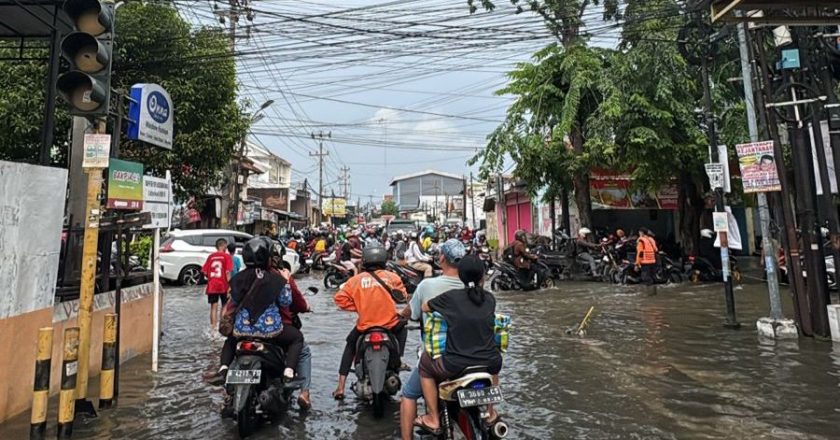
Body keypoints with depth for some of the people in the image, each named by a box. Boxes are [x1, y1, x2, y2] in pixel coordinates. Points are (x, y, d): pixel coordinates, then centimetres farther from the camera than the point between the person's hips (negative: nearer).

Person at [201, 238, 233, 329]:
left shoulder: (211, 256, 6)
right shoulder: (226, 256, -6)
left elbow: (204, 271, 2)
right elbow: (228, 272, -14)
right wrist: (229, 286, -13)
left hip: (212, 286, 3)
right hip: (223, 286, -3)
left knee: (214, 307, 9)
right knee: (225, 306, 13)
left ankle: (213, 327, 10)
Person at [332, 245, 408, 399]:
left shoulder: (356, 279, 1)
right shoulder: (391, 276, 1)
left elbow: (340, 298, -3)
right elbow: (403, 295, 3)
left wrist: (358, 307, 7)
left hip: (364, 325, 0)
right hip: (390, 324, 0)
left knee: (350, 346, 29)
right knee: (402, 328, 35)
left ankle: (340, 388, 22)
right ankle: (397, 360, 22)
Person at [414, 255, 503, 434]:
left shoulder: (450, 297, -7)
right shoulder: (490, 298, 2)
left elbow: (424, 307, 10)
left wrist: (441, 309, 31)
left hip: (455, 366, -3)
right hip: (489, 364, 3)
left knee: (425, 363, 25)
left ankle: (433, 420, 26)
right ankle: (490, 412, 45)